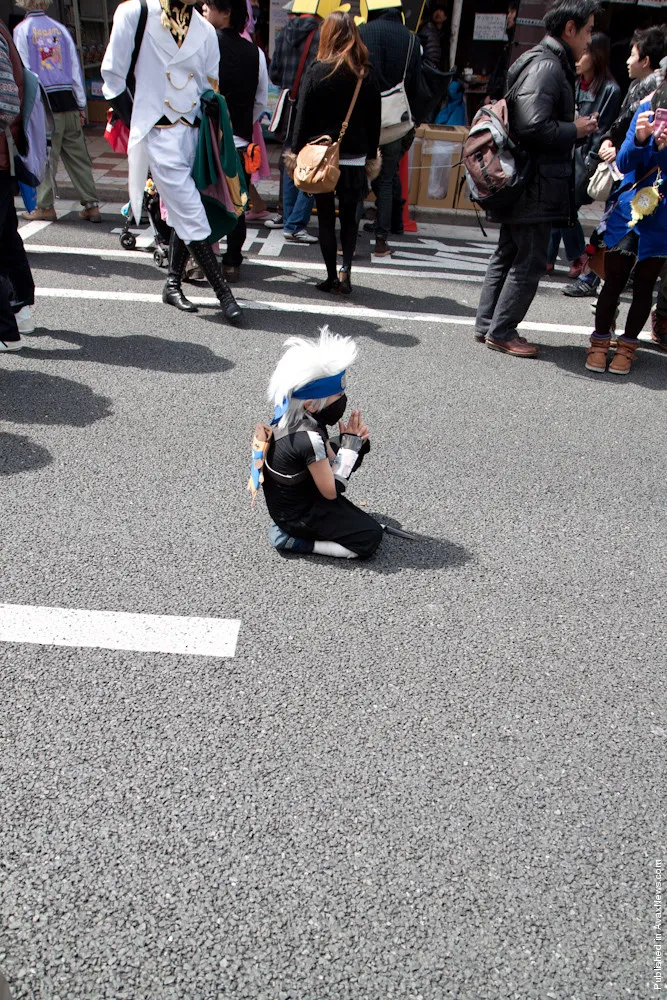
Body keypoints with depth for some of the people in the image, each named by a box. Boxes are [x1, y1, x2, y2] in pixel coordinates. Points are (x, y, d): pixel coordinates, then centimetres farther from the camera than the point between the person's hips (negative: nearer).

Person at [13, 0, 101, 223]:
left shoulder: (21, 30, -1)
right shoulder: (60, 28, 10)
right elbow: (75, 66, 9)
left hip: (43, 102, -3)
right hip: (68, 99, 3)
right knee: (78, 156, 5)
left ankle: (45, 207, 7)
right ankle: (91, 205, 3)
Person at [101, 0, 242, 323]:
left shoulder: (205, 30, 8)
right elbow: (113, 74, -2)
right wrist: (137, 121, -2)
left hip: (194, 130, 5)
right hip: (159, 133, -5)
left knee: (183, 214, 10)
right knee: (191, 217, -8)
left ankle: (173, 285, 23)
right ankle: (224, 293, -5)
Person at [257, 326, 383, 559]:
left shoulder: (291, 416, -7)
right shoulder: (309, 439, -34)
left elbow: (330, 462, 4)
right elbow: (331, 491, -21)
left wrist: (356, 443, -15)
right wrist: (350, 444, -18)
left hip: (286, 499, 9)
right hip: (297, 512, -9)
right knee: (371, 538, -4)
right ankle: (292, 538, -3)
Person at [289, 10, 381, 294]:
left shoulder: (318, 71, -7)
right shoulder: (367, 75, 2)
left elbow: (304, 116, -6)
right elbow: (374, 120, 6)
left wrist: (296, 152, 1)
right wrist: (371, 156, 14)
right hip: (354, 159, 2)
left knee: (326, 218, 7)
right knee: (349, 217, 14)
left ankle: (332, 276, 8)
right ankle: (345, 268, -4)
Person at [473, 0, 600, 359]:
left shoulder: (546, 63, 17)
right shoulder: (546, 66, -15)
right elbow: (534, 126, -25)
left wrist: (576, 127, 11)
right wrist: (575, 130, -12)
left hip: (522, 182, 10)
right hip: (535, 185, -10)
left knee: (508, 254, 14)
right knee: (530, 260, -3)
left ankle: (486, 325, 21)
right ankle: (501, 331, 4)